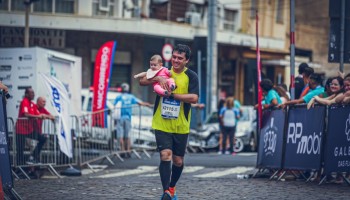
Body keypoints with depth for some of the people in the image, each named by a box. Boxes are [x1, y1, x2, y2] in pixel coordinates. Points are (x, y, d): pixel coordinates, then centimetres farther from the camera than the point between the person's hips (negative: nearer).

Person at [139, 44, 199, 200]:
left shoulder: (191, 76, -4)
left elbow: (194, 98, -17)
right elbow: (142, 81, 0)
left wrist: (172, 95, -20)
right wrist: (158, 78, -17)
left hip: (181, 126, 0)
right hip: (161, 124, 0)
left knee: (178, 161, 9)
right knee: (165, 155, -16)